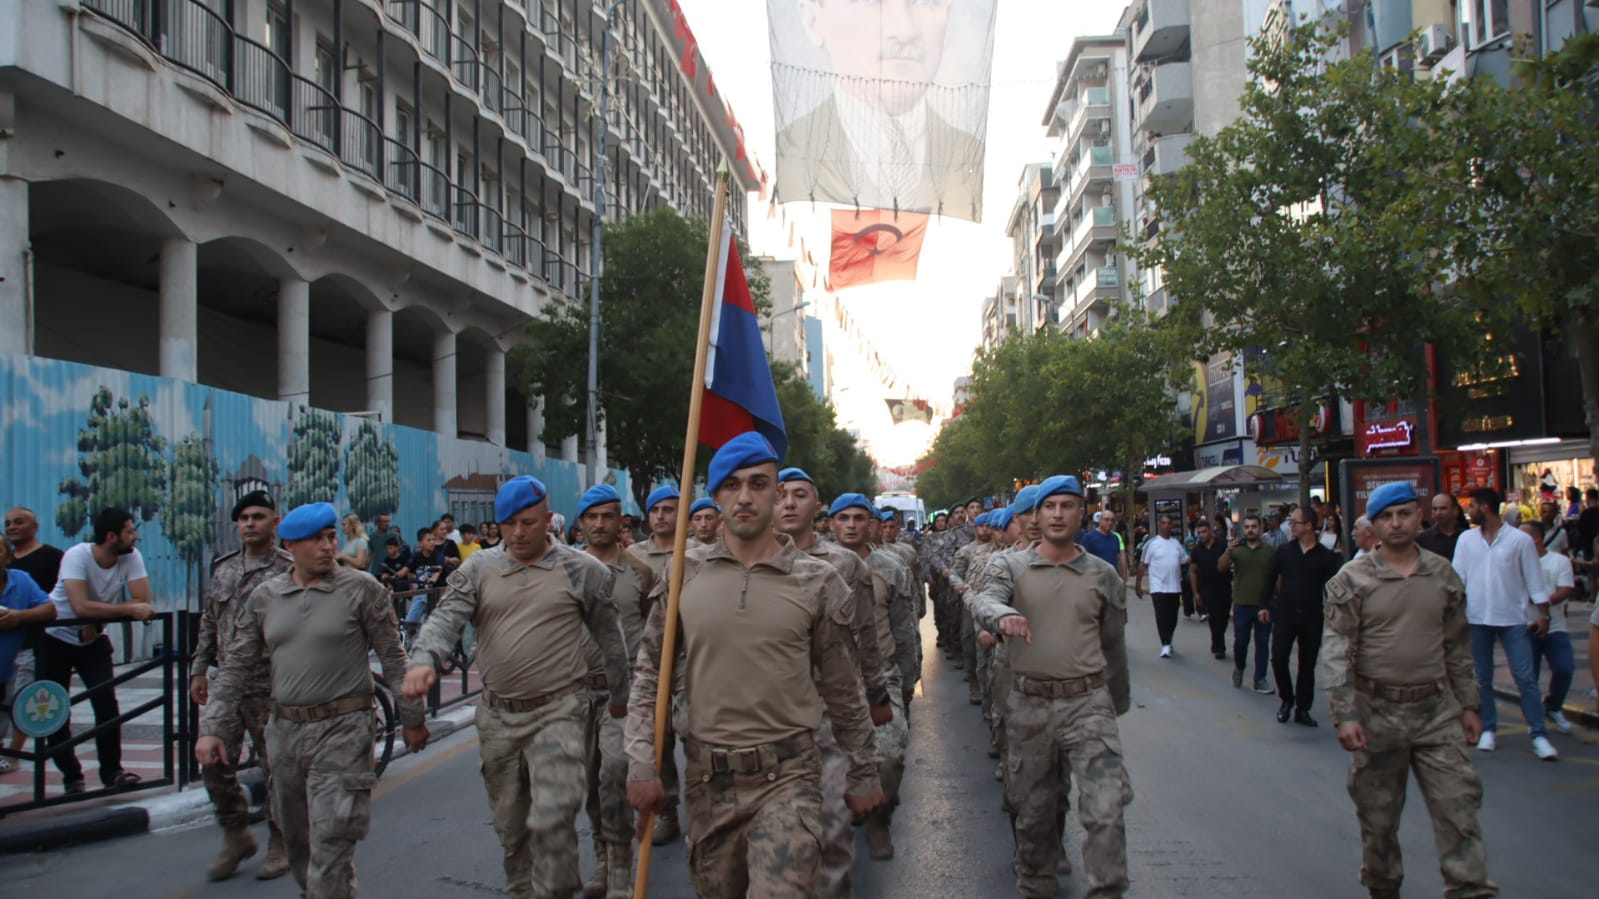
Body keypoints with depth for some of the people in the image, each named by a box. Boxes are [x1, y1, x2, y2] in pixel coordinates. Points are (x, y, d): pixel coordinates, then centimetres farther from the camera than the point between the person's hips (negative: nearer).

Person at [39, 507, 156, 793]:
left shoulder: (131, 557, -17)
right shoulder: (76, 556, -28)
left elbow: (143, 602, -23)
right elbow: (81, 607, -40)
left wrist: (99, 618, -30)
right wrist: (129, 609, -40)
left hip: (93, 640, 2)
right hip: (56, 639, -2)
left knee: (107, 702, -12)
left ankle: (112, 771, -2)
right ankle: (71, 775, 16)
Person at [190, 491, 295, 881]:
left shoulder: (289, 570, -7)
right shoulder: (223, 568, 12)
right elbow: (208, 623, 19)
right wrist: (199, 669, 14)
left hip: (271, 689, -5)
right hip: (226, 685, 6)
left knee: (277, 769, 3)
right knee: (214, 765, 7)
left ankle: (280, 845, 19)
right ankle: (236, 836, 26)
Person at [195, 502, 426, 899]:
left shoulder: (361, 588, -5)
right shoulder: (264, 596, 5)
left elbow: (393, 657, -2)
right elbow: (236, 666, 8)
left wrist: (411, 718, 1)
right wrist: (213, 727, 1)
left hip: (342, 731, -5)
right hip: (285, 730, 5)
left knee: (330, 850, -7)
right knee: (296, 842, 18)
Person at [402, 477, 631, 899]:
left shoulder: (581, 570, -2)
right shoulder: (479, 569, 4)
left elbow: (610, 638, 7)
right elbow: (446, 617, -10)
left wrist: (619, 696, 14)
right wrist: (423, 659, -30)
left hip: (558, 710, -3)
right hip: (497, 714, 4)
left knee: (552, 820, -15)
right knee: (510, 824, 17)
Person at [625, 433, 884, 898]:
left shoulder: (817, 581, -3)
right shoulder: (684, 575, 1)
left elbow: (843, 689, 5)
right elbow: (649, 674, 7)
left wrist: (864, 773, 10)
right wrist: (641, 763, -1)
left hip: (787, 774, -2)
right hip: (708, 777, 3)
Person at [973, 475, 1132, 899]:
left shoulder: (1102, 574, 6)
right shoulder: (1012, 566, 2)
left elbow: (1114, 645, 14)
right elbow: (985, 600, -19)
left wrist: (1119, 702, 20)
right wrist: (1002, 615, -42)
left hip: (1087, 703, 0)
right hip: (1029, 704, 1)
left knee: (1106, 811, -13)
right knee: (1032, 809, 14)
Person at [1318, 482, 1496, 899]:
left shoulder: (1443, 574, 6)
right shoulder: (1352, 579, -6)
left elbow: (1458, 647, 14)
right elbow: (1337, 652, -8)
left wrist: (1468, 705, 13)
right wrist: (1345, 715, -14)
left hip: (1437, 709, 2)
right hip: (1377, 712, -2)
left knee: (1458, 804, -3)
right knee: (1378, 814, 9)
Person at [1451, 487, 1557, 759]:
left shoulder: (1520, 540, -4)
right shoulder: (1466, 540, 4)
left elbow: (1534, 579, -2)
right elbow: (1457, 577, 4)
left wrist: (1543, 614, -4)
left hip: (1512, 619, -3)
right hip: (1477, 618, 3)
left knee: (1525, 678, -5)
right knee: (1483, 678, 9)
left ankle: (1539, 735, -1)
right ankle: (1488, 730, 18)